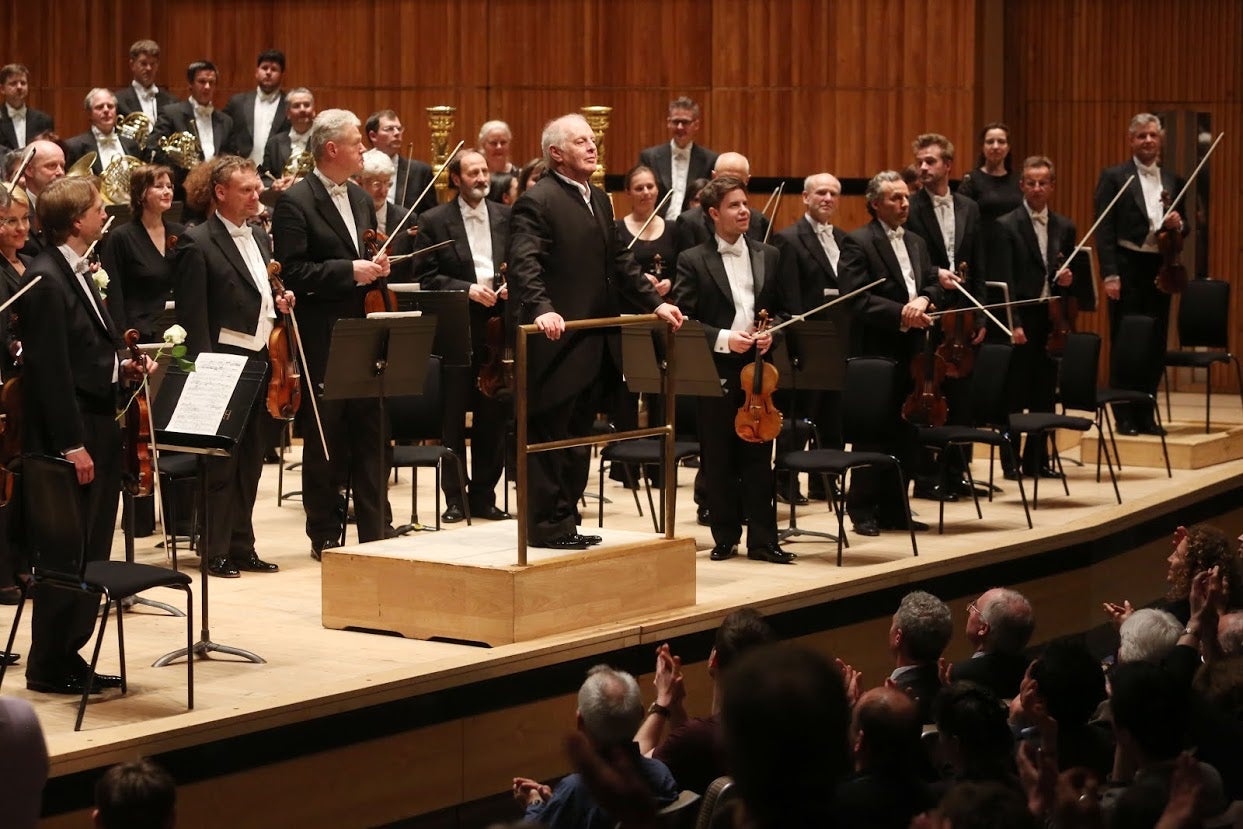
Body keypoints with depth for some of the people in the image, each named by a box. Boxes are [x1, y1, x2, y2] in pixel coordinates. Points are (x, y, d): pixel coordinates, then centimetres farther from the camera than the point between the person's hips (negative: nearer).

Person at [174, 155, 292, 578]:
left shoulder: (260, 238, 14)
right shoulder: (198, 243, -9)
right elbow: (192, 316, -13)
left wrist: (280, 302, 4)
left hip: (262, 363, 7)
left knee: (250, 462, 11)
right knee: (222, 464, 0)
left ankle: (242, 547, 19)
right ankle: (217, 551, 8)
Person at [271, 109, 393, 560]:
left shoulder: (360, 198, 13)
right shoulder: (295, 202, -10)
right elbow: (292, 272, -18)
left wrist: (377, 266, 1)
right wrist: (350, 271, -22)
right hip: (322, 338, -7)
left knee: (369, 435, 8)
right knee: (325, 439, 3)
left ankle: (376, 531, 13)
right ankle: (325, 536, 12)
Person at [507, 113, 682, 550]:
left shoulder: (599, 200, 17)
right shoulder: (536, 202, -11)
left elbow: (618, 260, 24)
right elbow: (524, 264, -23)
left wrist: (655, 301, 17)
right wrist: (542, 309, -37)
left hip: (594, 345, 9)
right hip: (558, 342, -9)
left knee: (577, 439, 13)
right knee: (548, 439, -2)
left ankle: (566, 521, 19)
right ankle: (546, 526, 3)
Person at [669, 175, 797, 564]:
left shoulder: (771, 257, 10)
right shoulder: (693, 261, 0)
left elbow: (788, 310, 13)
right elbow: (683, 320, -5)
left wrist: (772, 332, -7)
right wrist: (722, 339, -16)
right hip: (715, 371, -2)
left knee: (758, 458, 4)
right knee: (718, 460, 4)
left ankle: (762, 540, 7)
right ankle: (725, 538, 13)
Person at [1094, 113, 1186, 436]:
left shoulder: (1174, 182, 13)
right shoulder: (1114, 177, -1)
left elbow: (1182, 231, 19)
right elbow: (1104, 229, -6)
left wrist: (1178, 225, -6)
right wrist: (1109, 274, -14)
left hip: (1160, 269, 4)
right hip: (1128, 267, -4)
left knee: (1155, 345, 6)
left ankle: (1145, 414, 15)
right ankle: (1124, 416, 8)